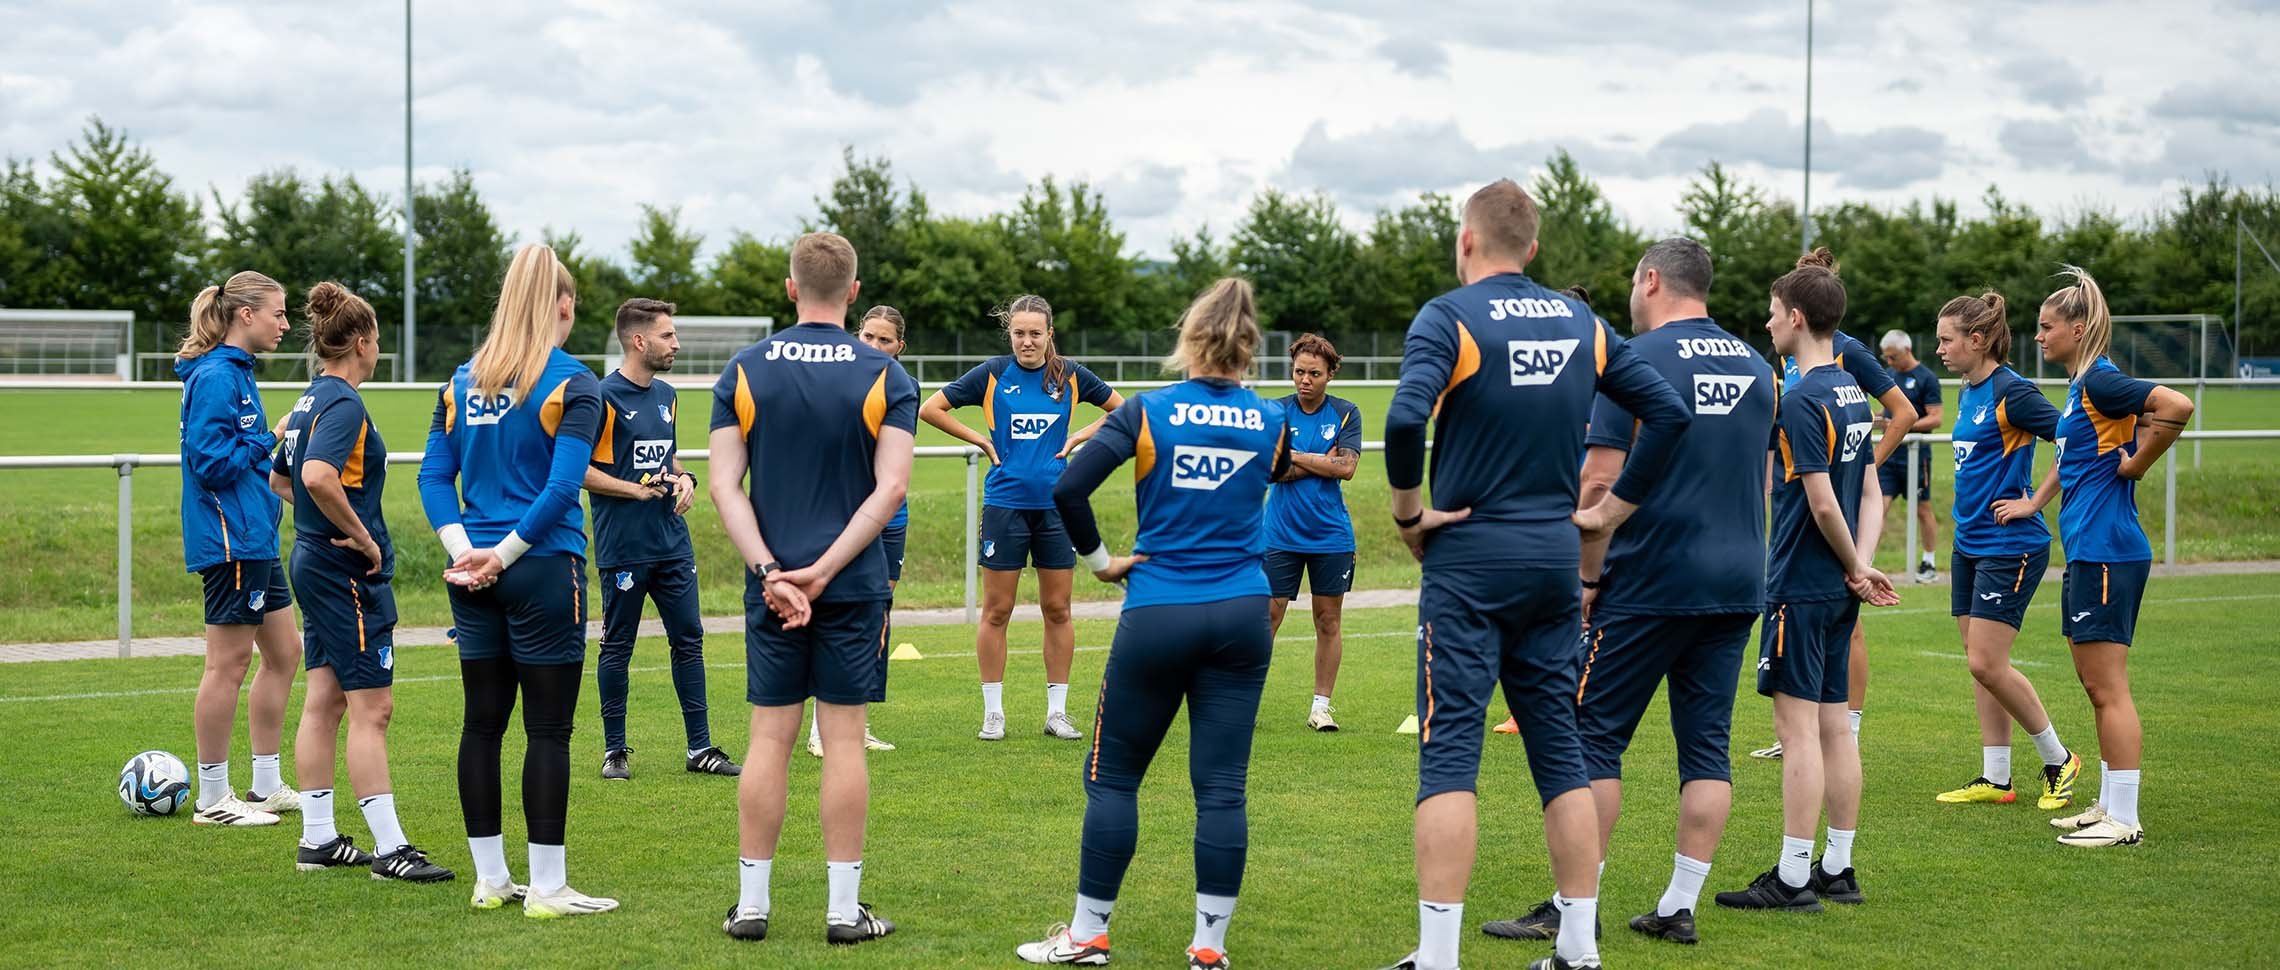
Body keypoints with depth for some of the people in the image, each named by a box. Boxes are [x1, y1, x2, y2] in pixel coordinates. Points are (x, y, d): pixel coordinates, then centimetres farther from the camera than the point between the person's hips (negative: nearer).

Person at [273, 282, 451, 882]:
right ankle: (390, 849, -5)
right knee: (371, 709, -7)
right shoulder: (344, 403, -16)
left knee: (324, 702, 12)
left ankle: (318, 839, 16)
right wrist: (360, 534, -21)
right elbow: (319, 475, -32)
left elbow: (280, 478, 25)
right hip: (349, 575, -10)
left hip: (315, 563, 10)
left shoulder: (311, 400, 13)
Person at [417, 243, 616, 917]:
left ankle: (490, 880, 16)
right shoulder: (571, 382, -8)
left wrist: (465, 550, -3)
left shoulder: (463, 381, 10)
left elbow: (435, 476, 5)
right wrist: (505, 553, -11)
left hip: (475, 576, 6)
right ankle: (547, 888, 1)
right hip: (545, 570, -6)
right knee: (548, 730, -1)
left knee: (482, 724, 10)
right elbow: (563, 485, -16)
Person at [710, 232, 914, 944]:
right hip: (854, 584, -1)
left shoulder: (745, 371, 1)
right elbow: (891, 488, -11)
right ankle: (844, 908, 6)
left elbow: (725, 487, -6)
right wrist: (823, 570, -12)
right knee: (844, 739, 3)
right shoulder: (883, 377, -3)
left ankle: (751, 904, 10)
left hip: (770, 585, 1)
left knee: (769, 739, 7)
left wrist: (770, 571, -10)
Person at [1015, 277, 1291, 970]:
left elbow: (1069, 489, -15)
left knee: (1112, 775, 9)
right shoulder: (1270, 422, 2)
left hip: (1158, 617, -2)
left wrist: (1099, 559, -1)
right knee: (1221, 786, 4)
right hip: (1242, 617, 3)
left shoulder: (1150, 411, -6)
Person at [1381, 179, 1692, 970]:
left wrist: (1409, 513, -10)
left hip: (1468, 559, -5)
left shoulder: (1450, 317, -8)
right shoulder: (1580, 322, 10)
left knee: (1449, 754, -4)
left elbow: (1406, 419, -24)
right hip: (1555, 559, 5)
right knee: (1560, 750, 11)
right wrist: (1613, 509, 11)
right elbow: (1667, 412, 9)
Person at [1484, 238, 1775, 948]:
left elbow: (1601, 481, -14)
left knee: (1594, 737, 0)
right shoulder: (1755, 365, 12)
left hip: (1649, 585, -6)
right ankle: (1678, 909, 10)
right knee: (1706, 747, 8)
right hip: (1737, 586, 6)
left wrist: (1586, 577, -7)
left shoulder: (1634, 360, -9)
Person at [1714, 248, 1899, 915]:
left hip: (1801, 585, -9)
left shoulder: (1801, 399, -16)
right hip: (1836, 590, 9)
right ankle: (1837, 870, 16)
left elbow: (1823, 504, -19)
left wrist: (1855, 570, -4)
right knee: (1834, 724, 11)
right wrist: (1860, 565, 2)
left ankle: (1792, 879, -4)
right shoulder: (1851, 392, 12)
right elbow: (1868, 491, 13)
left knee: (1798, 726, -6)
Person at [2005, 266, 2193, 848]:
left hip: (2108, 553, -10)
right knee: (2096, 686, 14)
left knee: (2108, 689, -7)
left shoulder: (2101, 381, -14)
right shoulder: (2079, 385, 15)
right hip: (2086, 553, 10)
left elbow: (2178, 408, -27)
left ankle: (2124, 820, -3)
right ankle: (2108, 806, 21)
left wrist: (2136, 465, -16)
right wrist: (2034, 503, 31)